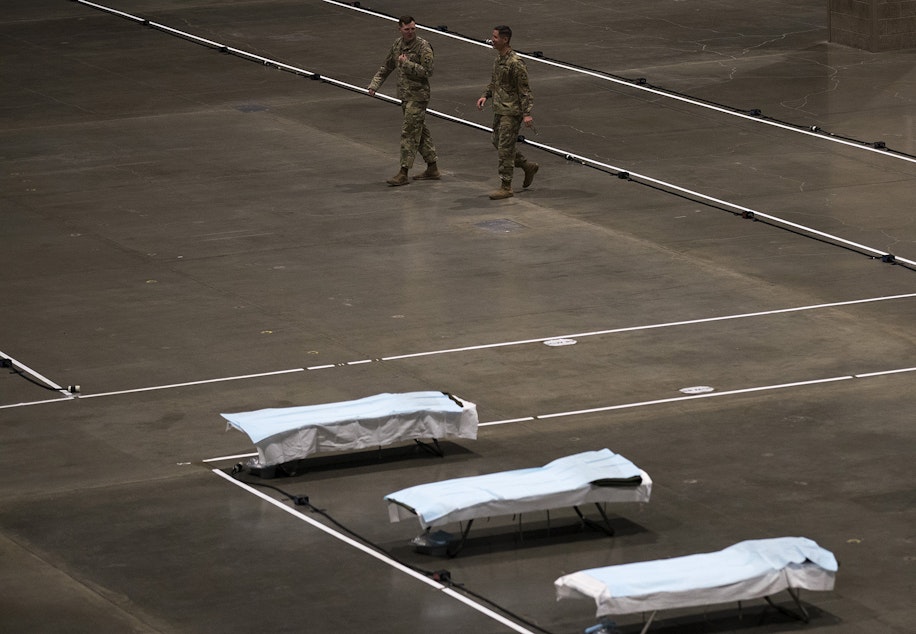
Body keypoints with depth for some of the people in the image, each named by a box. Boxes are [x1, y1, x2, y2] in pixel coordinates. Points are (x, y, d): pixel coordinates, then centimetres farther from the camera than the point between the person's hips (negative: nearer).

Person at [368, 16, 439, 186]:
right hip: (405, 95, 8)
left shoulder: (423, 47, -14)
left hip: (418, 96, -8)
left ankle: (403, 173, -7)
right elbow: (387, 67, 19)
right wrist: (374, 84, 13)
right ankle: (432, 169, 23)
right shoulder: (397, 44, 9)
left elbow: (427, 71, -20)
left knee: (409, 132, -9)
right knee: (421, 131, 14)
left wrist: (407, 63, -20)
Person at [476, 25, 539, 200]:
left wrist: (527, 113, -22)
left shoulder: (515, 63, -20)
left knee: (505, 148, -7)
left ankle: (506, 188, 0)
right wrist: (486, 96, 9)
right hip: (499, 109, 10)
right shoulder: (499, 58, 8)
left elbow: (524, 90, -18)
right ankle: (528, 166, 32)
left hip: (512, 111, -10)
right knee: (498, 143, 17)